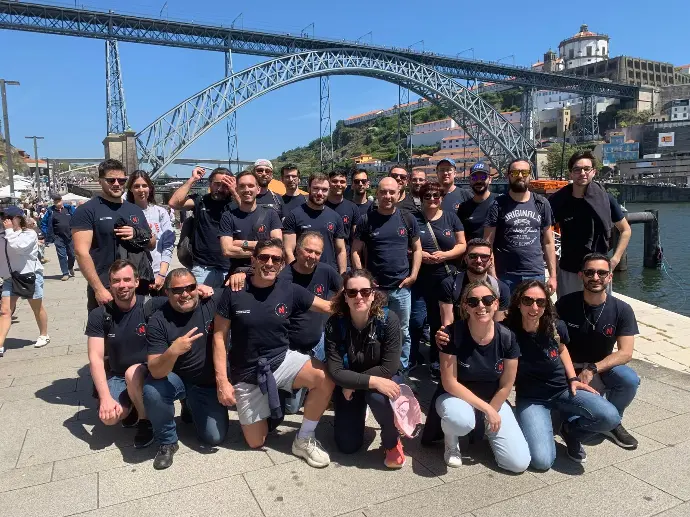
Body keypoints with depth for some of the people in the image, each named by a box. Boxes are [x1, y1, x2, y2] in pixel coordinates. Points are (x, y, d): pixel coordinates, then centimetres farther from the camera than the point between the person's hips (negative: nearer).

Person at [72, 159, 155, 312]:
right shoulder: (87, 211, -6)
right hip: (104, 289, -5)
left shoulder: (135, 210, 12)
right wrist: (99, 289, -19)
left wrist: (137, 234, -5)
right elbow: (81, 252, -13)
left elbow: (152, 244, 17)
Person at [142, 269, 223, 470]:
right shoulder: (158, 321, -20)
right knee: (152, 392, -33)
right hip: (174, 379, -1)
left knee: (214, 437, -5)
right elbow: (156, 372, -27)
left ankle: (191, 406, 27)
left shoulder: (213, 303, -17)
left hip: (209, 383, 2)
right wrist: (173, 351, -47)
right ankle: (167, 441, -4)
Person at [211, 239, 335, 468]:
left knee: (325, 378, -27)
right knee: (256, 443, 4)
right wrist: (222, 380, -13)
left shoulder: (290, 291, -8)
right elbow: (220, 337, -8)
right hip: (246, 373, -1)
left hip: (282, 360, 1)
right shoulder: (233, 293, -12)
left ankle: (304, 439, -4)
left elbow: (329, 307, -3)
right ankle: (263, 411, 38)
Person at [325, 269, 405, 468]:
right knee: (347, 446, -1)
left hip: (383, 379, -1)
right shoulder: (334, 324, -22)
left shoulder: (388, 319, -24)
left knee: (378, 397, -36)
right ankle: (357, 411, 32)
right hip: (347, 384, 2)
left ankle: (392, 442, -6)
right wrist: (372, 381, -35)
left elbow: (389, 367, -23)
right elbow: (336, 372, -24)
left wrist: (353, 384, -22)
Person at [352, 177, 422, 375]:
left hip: (401, 288, 1)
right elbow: (355, 251, 0)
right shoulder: (366, 220, -2)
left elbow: (417, 249, 8)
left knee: (402, 332, 12)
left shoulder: (407, 219, 2)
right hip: (374, 288, -1)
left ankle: (402, 370, 29)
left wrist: (413, 275, -2)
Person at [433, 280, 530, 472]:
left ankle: (485, 430, 20)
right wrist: (486, 408, -21)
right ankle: (451, 441, -1)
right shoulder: (454, 334, -22)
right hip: (456, 397, -3)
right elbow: (449, 383, -20)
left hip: (494, 401, 3)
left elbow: (506, 385, -4)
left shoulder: (507, 337, -14)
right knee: (461, 421, -39)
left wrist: (491, 412, -7)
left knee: (519, 463, -10)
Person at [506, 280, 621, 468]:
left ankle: (571, 431, 10)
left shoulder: (555, 326, -12)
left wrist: (573, 379, 5)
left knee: (610, 417, -23)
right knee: (542, 461, -22)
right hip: (530, 399, -3)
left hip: (563, 389, 3)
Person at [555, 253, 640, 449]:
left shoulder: (622, 310, -9)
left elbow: (625, 353, -14)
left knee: (630, 380, -30)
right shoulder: (565, 304, -11)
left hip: (603, 367, 2)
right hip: (569, 368, -2)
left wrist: (592, 369, -27)